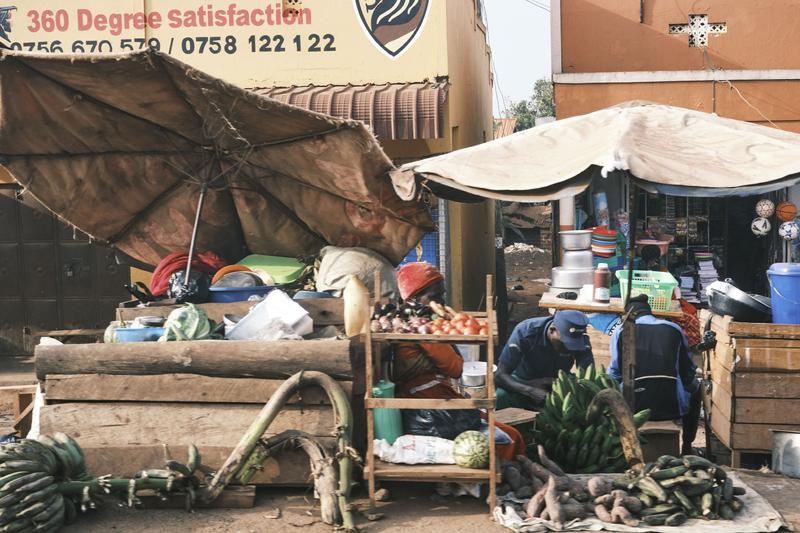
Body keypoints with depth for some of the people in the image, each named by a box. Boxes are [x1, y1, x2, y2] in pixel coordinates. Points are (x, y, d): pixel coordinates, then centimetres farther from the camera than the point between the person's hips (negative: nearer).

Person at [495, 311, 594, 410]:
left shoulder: (581, 340, -24)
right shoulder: (525, 331, -29)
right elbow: (500, 375, -31)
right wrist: (531, 391, -48)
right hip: (523, 386, -2)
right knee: (501, 396, -35)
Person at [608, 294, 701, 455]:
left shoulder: (621, 333, 5)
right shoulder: (674, 329, 11)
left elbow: (615, 374, 3)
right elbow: (689, 371, 16)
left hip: (634, 406, -1)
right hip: (673, 405, 1)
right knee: (695, 388, 35)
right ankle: (687, 447, 36)